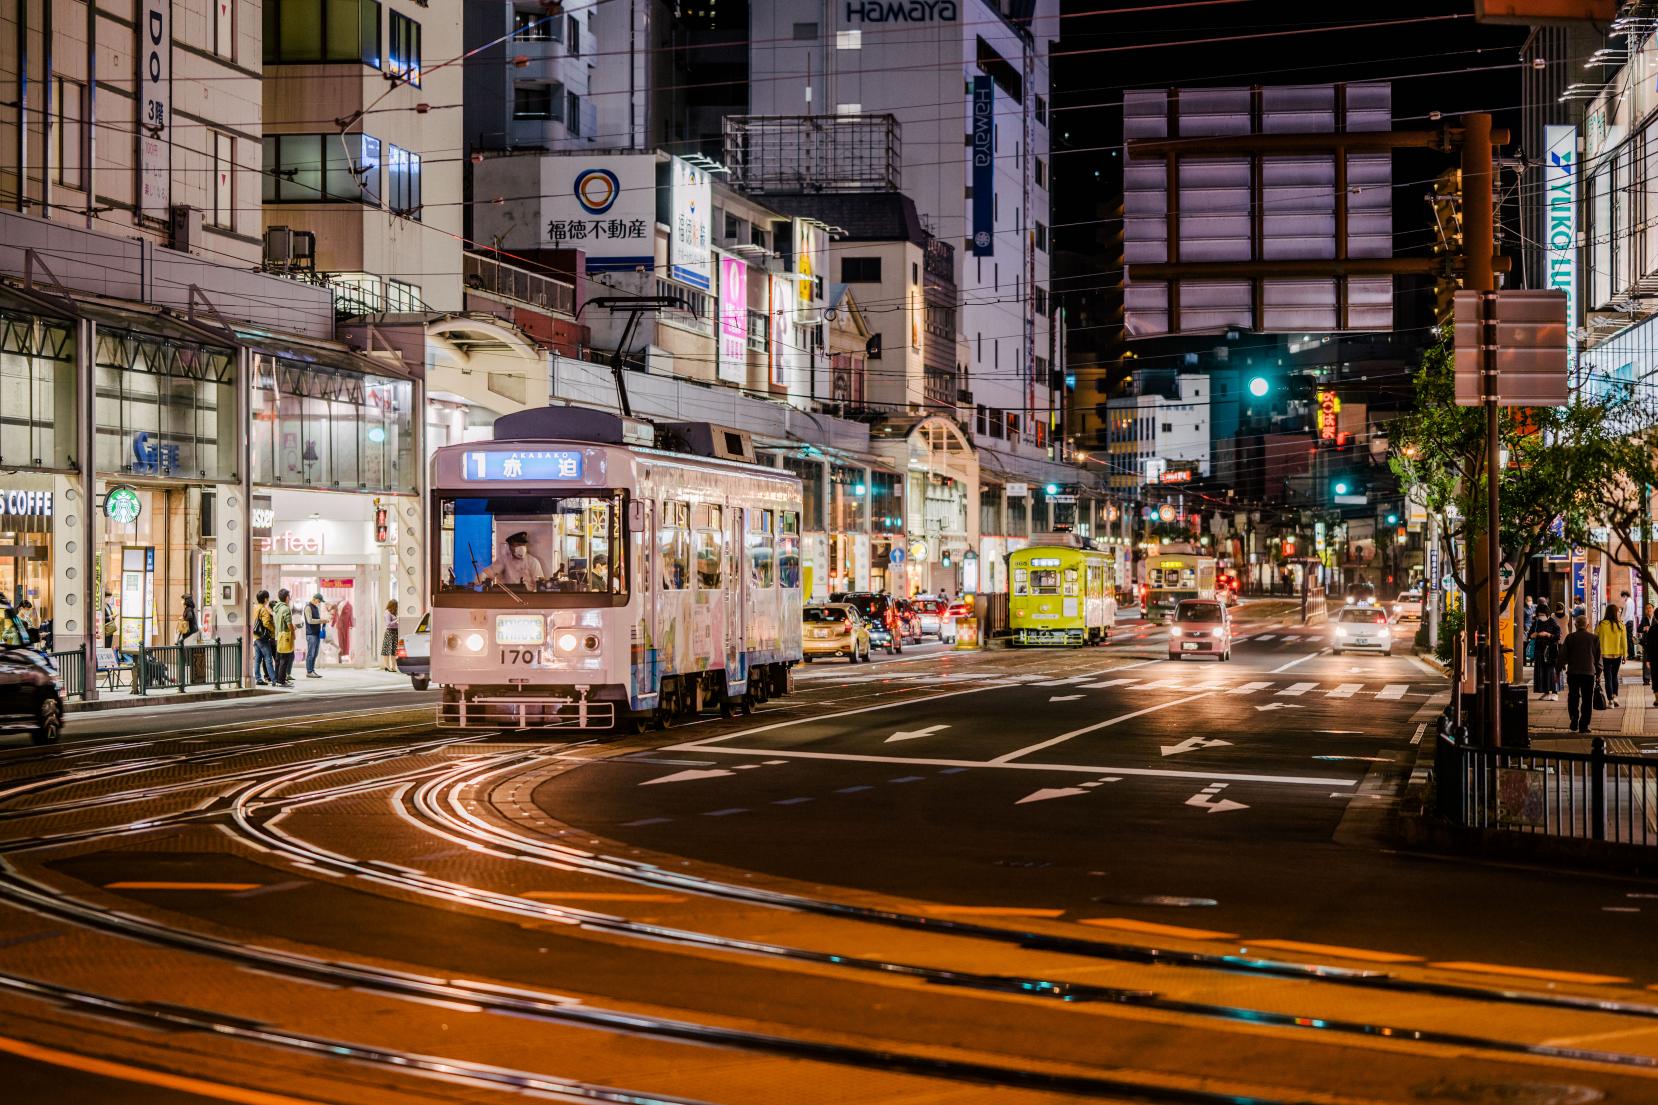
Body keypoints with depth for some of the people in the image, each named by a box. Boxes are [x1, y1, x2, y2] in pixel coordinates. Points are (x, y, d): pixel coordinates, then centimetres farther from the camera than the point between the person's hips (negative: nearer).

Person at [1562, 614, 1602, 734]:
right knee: (1587, 700, 5)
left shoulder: (1570, 637, -1)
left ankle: (1574, 721, -2)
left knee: (1573, 697, 12)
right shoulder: (1594, 638, 3)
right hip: (1589, 672, 0)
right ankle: (1584, 725, 1)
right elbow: (1598, 657, 7)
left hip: (1573, 672, 0)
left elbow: (1563, 655, -1)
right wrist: (1598, 671, 17)